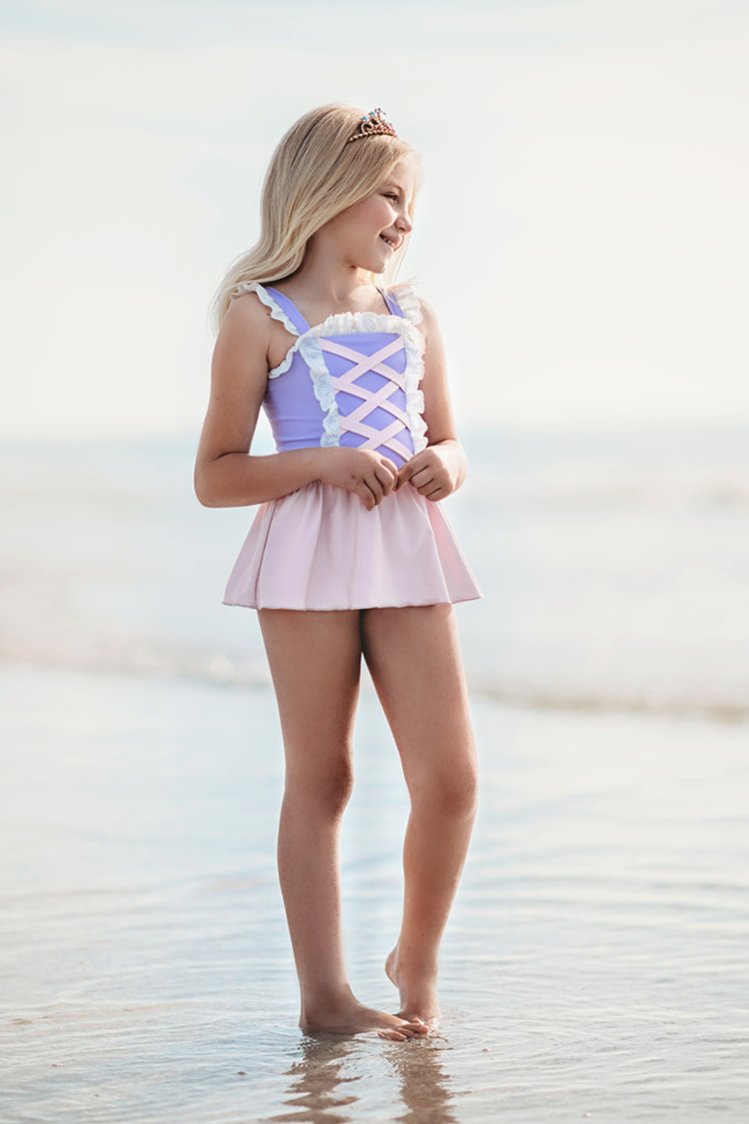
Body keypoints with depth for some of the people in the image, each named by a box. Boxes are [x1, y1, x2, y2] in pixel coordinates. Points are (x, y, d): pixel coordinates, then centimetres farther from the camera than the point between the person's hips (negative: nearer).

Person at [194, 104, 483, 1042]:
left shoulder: (412, 315, 16)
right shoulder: (261, 317, 1)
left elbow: (447, 442, 24)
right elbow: (215, 477, -1)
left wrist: (443, 466, -1)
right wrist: (321, 463, -15)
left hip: (408, 551, 4)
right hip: (309, 553, -4)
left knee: (449, 776, -2)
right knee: (320, 779, 2)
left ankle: (416, 959, 20)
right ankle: (324, 993, 10)